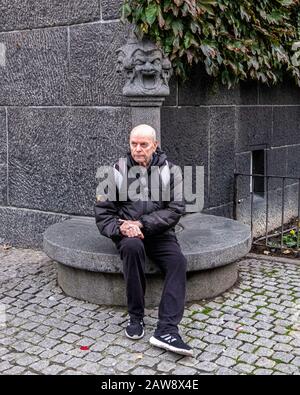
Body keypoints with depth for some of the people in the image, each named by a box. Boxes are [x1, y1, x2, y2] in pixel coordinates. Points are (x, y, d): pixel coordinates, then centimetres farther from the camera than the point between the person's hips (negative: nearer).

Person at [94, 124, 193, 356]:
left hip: (159, 232, 1)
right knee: (133, 247, -35)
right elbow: (103, 212, 3)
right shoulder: (118, 171, 2)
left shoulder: (169, 170, 3)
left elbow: (175, 209, -6)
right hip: (128, 234, -1)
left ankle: (167, 329, -31)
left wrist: (142, 224, -18)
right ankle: (136, 317, -21)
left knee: (178, 261, -28)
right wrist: (120, 228, -18)